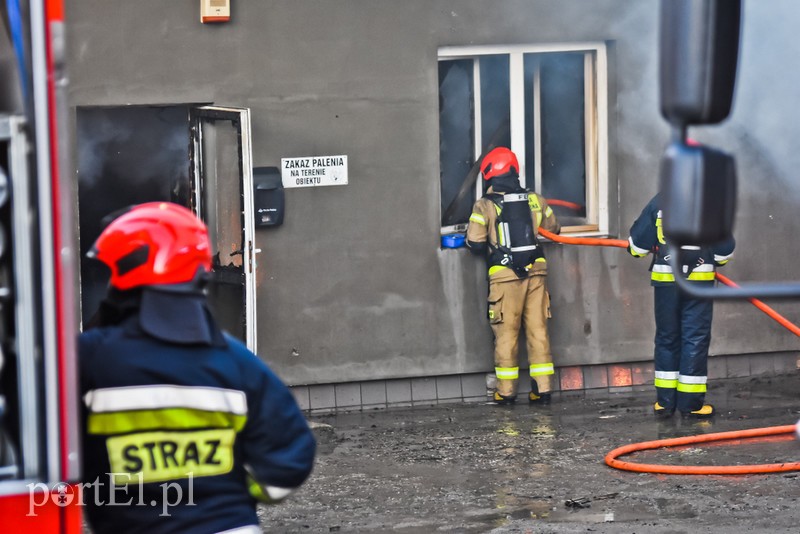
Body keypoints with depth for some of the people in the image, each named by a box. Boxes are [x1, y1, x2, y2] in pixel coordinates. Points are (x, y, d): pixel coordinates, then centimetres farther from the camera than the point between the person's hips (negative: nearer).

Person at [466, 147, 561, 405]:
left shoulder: (485, 205, -6)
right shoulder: (534, 200, 5)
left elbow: (475, 242, -12)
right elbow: (554, 228, 18)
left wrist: (482, 246, 11)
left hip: (504, 276, -3)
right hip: (535, 272, 3)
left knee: (506, 333, 6)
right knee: (538, 330, 7)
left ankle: (506, 391, 9)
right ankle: (543, 388, 6)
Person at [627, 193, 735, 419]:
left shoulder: (658, 202, 1)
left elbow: (637, 243, 4)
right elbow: (725, 247, 1)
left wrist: (638, 250, 28)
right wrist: (717, 260, 23)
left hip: (665, 281, 2)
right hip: (699, 279, -2)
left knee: (666, 337, 11)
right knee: (695, 338, 3)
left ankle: (665, 401, 13)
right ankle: (691, 402, 2)